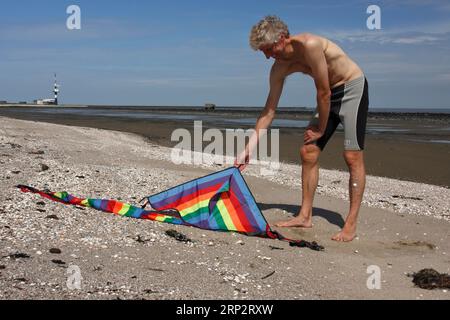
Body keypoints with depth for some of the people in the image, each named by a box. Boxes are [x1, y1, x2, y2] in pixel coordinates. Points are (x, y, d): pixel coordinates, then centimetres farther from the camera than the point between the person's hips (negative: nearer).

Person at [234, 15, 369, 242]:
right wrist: (249, 149, -6)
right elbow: (269, 110, -3)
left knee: (352, 156, -12)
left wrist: (321, 129, -12)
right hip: (330, 94, 7)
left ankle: (351, 224, -9)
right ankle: (305, 216, 8)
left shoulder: (309, 45, -30)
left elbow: (324, 92, -24)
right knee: (308, 152, 0)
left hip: (353, 88, -7)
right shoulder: (279, 68, -7)